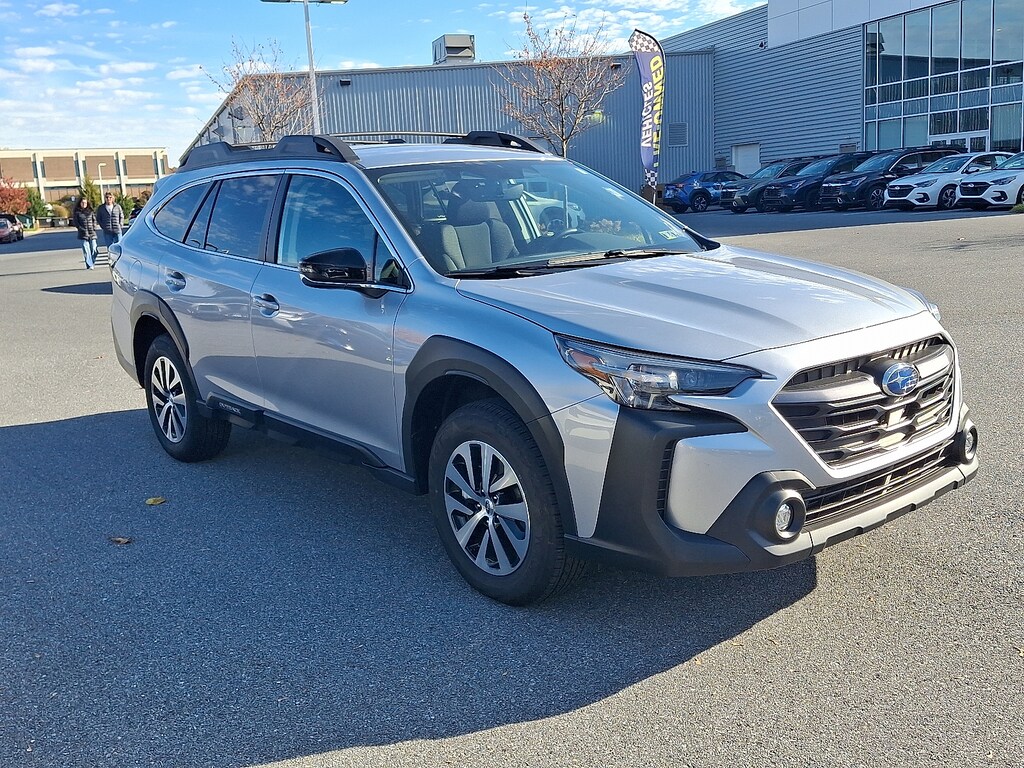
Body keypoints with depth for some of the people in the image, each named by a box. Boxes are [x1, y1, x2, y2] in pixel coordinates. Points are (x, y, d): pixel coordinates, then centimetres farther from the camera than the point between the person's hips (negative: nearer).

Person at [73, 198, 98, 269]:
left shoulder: (90, 211, 12)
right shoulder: (77, 212, 4)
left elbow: (94, 219, 16)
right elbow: (76, 222, 2)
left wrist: (94, 227, 1)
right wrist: (81, 229, -9)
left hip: (92, 233, 2)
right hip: (83, 234, -2)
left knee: (94, 249, -1)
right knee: (86, 250, -6)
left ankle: (93, 263, 16)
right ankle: (89, 265, -5)